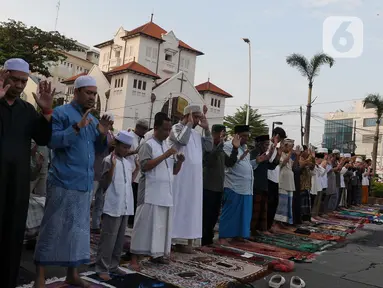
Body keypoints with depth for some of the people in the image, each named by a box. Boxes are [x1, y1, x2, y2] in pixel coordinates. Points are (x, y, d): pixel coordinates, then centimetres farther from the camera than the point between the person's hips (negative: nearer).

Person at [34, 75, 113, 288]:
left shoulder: (93, 119, 16)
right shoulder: (61, 113, -3)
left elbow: (97, 149, 17)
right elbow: (52, 140, -15)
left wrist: (102, 135, -2)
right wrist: (77, 128, -22)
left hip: (85, 184, 7)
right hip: (63, 182, -7)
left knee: (78, 229, 11)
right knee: (53, 228, -1)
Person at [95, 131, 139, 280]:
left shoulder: (128, 163, 13)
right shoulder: (109, 160, -9)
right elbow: (104, 184, -13)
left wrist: (137, 169, 14)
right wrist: (112, 166, -22)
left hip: (125, 206, 8)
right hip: (113, 207, -7)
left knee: (120, 238, 14)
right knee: (108, 238, -2)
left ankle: (113, 265, 25)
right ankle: (102, 268, 8)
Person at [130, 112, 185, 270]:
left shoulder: (167, 146, 16)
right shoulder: (148, 145, -6)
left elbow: (174, 171, 18)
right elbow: (145, 166, -19)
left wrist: (179, 161, -3)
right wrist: (165, 156, -20)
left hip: (166, 193, 7)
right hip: (150, 193, -7)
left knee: (162, 223, 10)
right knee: (146, 223, -5)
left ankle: (156, 253, 21)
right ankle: (135, 257, 2)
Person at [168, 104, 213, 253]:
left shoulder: (196, 133, 16)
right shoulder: (176, 128, -4)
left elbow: (209, 147, 13)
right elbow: (182, 140, -24)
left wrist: (206, 129, 7)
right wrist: (189, 124, -13)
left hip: (194, 177, 7)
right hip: (179, 176, -7)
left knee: (191, 207, 8)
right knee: (178, 206, -4)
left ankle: (189, 240, 15)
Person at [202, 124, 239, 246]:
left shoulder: (221, 149, 15)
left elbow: (230, 163, 14)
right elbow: (208, 159, -28)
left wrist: (235, 149, 1)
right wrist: (220, 143, -29)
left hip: (218, 187, 8)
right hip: (208, 187, -8)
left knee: (214, 215, 13)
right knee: (206, 216, -4)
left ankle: (209, 239, 24)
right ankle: (202, 242, 4)